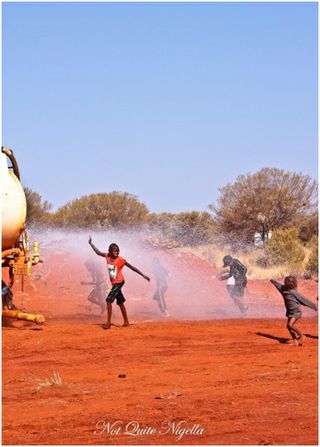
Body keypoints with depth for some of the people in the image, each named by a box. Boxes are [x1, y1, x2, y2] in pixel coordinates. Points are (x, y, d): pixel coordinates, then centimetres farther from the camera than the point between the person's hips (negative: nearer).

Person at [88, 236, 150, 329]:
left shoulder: (120, 260, -15)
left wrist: (143, 275, -9)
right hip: (114, 283, 7)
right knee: (120, 302, 13)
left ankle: (108, 322, -11)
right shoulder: (107, 256, -2)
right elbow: (98, 252, 14)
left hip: (119, 282, -7)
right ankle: (126, 321, 22)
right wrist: (91, 243, 12)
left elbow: (132, 267, -10)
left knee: (109, 300, -15)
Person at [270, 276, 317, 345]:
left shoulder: (294, 293, -18)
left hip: (296, 312, -8)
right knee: (288, 326, 5)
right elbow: (278, 284, 24)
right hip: (290, 311, 8)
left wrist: (314, 306, -8)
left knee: (290, 325, -21)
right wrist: (272, 281, 44)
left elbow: (304, 300, -13)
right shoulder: (284, 290, 3)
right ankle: (295, 340, 14)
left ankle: (301, 336, -6)